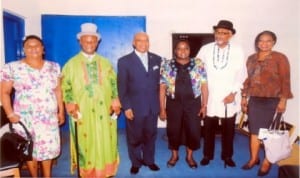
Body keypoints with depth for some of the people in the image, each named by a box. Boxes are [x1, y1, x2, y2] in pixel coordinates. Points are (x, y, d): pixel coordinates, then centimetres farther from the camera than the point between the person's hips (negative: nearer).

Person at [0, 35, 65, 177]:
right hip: (25, 118, -2)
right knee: (29, 150, 10)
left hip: (49, 117, 2)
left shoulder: (54, 67, 4)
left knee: (48, 148, 12)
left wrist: (61, 111, 6)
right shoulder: (12, 68, -5)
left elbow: (58, 90, 7)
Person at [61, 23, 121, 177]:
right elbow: (65, 86, 1)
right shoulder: (71, 64, 5)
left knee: (105, 142, 8)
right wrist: (70, 104, -12)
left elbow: (114, 83, 9)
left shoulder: (105, 63, 11)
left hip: (104, 111, 2)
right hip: (82, 113, -2)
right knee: (85, 143, 5)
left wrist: (115, 101, -3)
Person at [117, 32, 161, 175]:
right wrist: (126, 107, -11)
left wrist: (160, 102, 6)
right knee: (135, 137, 11)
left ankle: (149, 160, 36)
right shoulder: (124, 61, -4)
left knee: (150, 135, 15)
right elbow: (122, 87, -6)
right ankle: (136, 163, 32)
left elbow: (159, 81, 10)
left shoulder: (157, 59, 6)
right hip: (134, 107, -3)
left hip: (153, 106, 3)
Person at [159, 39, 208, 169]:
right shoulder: (167, 65, -2)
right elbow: (162, 88, -3)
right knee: (173, 130, 11)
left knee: (193, 130, 7)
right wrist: (162, 108, -5)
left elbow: (204, 85, 0)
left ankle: (189, 156, 32)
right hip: (173, 103, 0)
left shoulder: (198, 64, -1)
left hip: (193, 103, 1)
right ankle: (174, 155, 35)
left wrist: (204, 105, -4)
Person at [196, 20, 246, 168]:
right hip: (210, 97, 1)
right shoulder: (205, 49, -2)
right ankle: (207, 155, 29)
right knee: (209, 128, 11)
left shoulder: (237, 51, -4)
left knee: (228, 129, 12)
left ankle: (227, 156, 31)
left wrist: (233, 93, -10)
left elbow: (241, 74, -2)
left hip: (229, 97, 0)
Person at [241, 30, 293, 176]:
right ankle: (254, 158, 27)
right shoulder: (251, 58, 8)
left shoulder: (280, 58, -5)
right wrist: (244, 97, 8)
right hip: (254, 100, 4)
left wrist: (283, 100, -12)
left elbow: (285, 80, -7)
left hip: (272, 101, -4)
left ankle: (267, 162, 21)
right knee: (254, 131, 11)